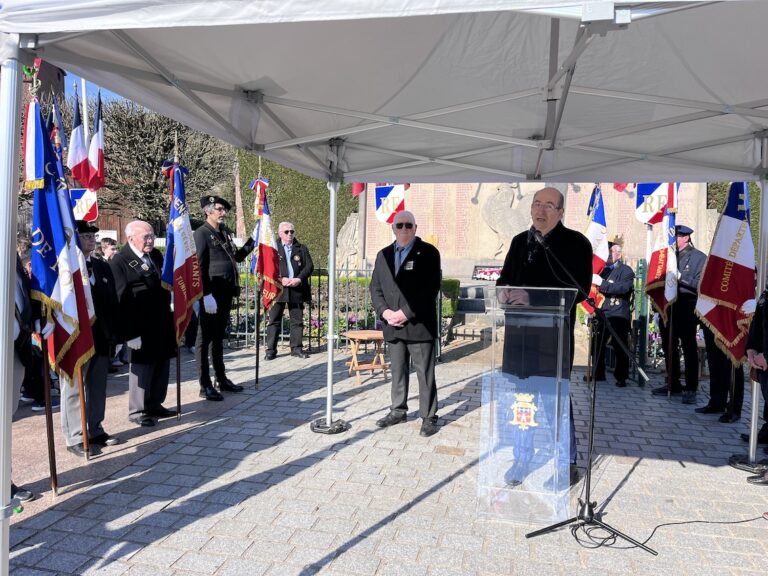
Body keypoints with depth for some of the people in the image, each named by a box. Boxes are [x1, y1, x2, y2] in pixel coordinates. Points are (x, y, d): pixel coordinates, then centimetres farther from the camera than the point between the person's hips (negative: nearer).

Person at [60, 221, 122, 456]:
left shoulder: (103, 267, 11)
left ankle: (95, 431, 27)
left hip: (101, 337, 7)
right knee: (74, 388, 5)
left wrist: (112, 332, 6)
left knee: (98, 387, 15)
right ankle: (75, 438, 14)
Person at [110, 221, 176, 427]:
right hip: (141, 328, -7)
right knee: (142, 367, 3)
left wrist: (171, 317, 14)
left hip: (163, 324, 7)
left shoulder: (156, 255, 11)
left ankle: (155, 405, 30)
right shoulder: (120, 262, -11)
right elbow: (120, 300, -16)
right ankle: (137, 411, 19)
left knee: (162, 365, 14)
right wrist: (130, 332, -19)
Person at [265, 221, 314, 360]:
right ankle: (271, 349, 5)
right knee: (274, 320, 0)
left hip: (297, 290, 2)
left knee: (297, 320, 7)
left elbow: (309, 266, 4)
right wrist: (280, 279, -15)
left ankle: (296, 348, 16)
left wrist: (299, 279, -12)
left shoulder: (302, 249, 12)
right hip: (278, 289, -2)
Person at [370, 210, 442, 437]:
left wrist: (406, 313, -15)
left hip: (419, 324, -5)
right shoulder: (383, 255, 14)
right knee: (397, 371, 14)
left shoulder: (428, 253, -2)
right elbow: (375, 288, 13)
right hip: (392, 325, 5)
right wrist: (385, 312, -4)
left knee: (425, 373, 1)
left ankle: (429, 417, 11)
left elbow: (431, 288, -11)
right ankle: (398, 411, 28)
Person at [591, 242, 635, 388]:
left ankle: (621, 377, 7)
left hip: (619, 316, -6)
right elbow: (597, 288, 20)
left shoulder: (626, 271, -2)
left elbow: (623, 288, -19)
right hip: (602, 314, 6)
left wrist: (602, 283, -25)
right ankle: (598, 374, 20)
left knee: (620, 348, -2)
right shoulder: (602, 270, 19)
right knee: (597, 345, 8)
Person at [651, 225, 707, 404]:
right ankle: (673, 384, 21)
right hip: (668, 307, 6)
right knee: (669, 347, 10)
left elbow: (700, 284, -11)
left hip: (687, 309, -6)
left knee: (689, 348, 0)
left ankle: (691, 389, 5)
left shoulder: (699, 257, -2)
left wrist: (680, 277, -19)